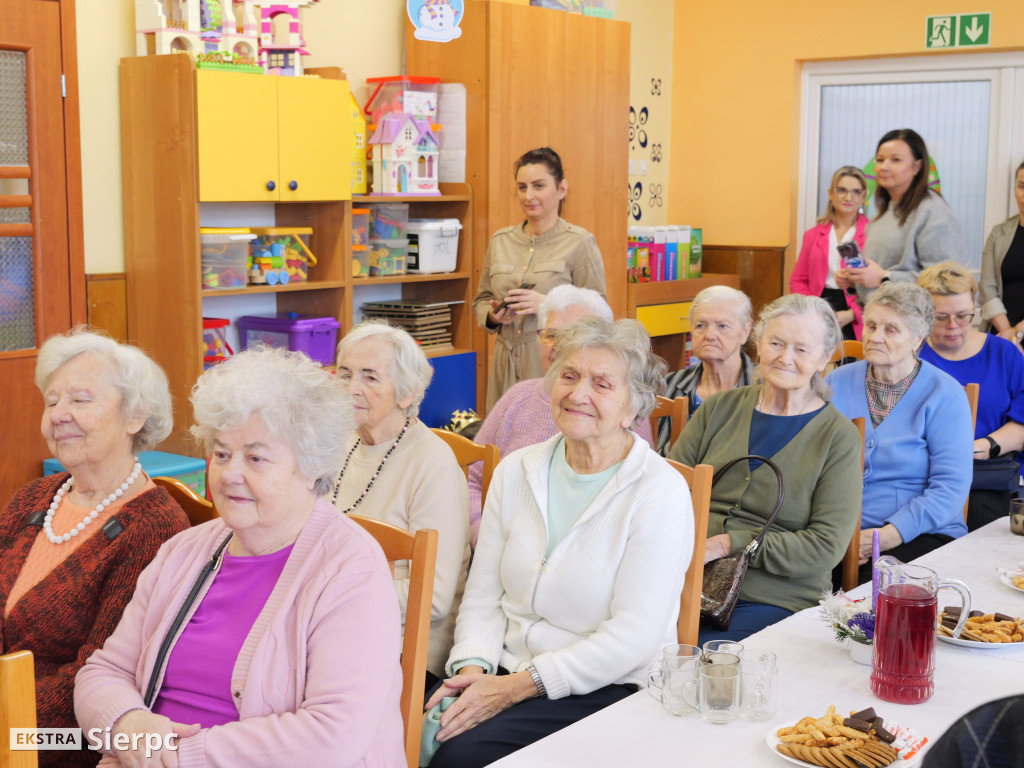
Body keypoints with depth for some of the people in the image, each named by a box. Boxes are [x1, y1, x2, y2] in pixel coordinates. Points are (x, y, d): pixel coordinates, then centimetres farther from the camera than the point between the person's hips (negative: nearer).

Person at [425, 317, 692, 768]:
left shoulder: (661, 494, -10)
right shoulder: (516, 471, 8)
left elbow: (633, 637, -15)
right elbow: (483, 595, 8)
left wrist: (519, 685, -19)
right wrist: (473, 667, -11)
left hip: (605, 691, -4)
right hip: (506, 671, 5)